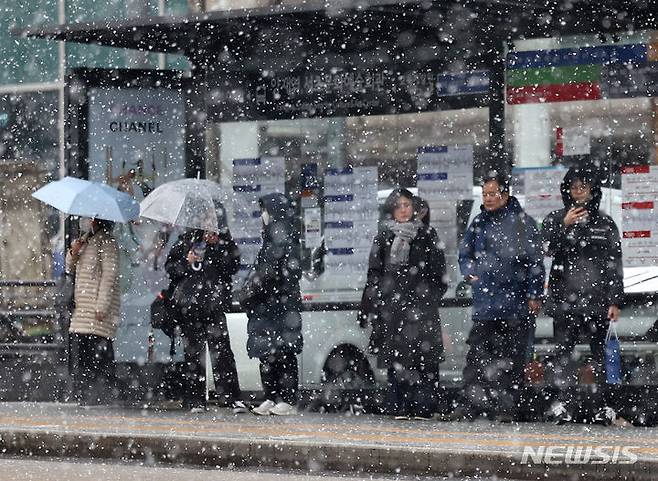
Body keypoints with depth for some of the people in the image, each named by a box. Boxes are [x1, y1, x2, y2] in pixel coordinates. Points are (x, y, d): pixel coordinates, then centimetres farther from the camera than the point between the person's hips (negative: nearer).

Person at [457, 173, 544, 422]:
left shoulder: (522, 222, -3)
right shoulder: (479, 222, 12)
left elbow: (535, 261, -4)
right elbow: (464, 253, 26)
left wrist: (535, 294, -7)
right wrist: (470, 273, 7)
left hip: (516, 301, -4)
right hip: (485, 301, 4)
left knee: (511, 356, 1)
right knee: (478, 353, -2)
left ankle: (507, 406, 5)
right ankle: (473, 403, -1)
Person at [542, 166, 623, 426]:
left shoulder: (605, 223, 9)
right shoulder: (556, 219, 8)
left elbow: (615, 264, 8)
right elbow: (547, 248, -8)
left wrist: (615, 301, 3)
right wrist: (564, 226, -21)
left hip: (598, 299, 1)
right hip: (565, 298, -1)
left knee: (598, 351, 4)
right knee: (562, 351, -6)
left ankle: (600, 404, 8)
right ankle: (564, 401, -5)